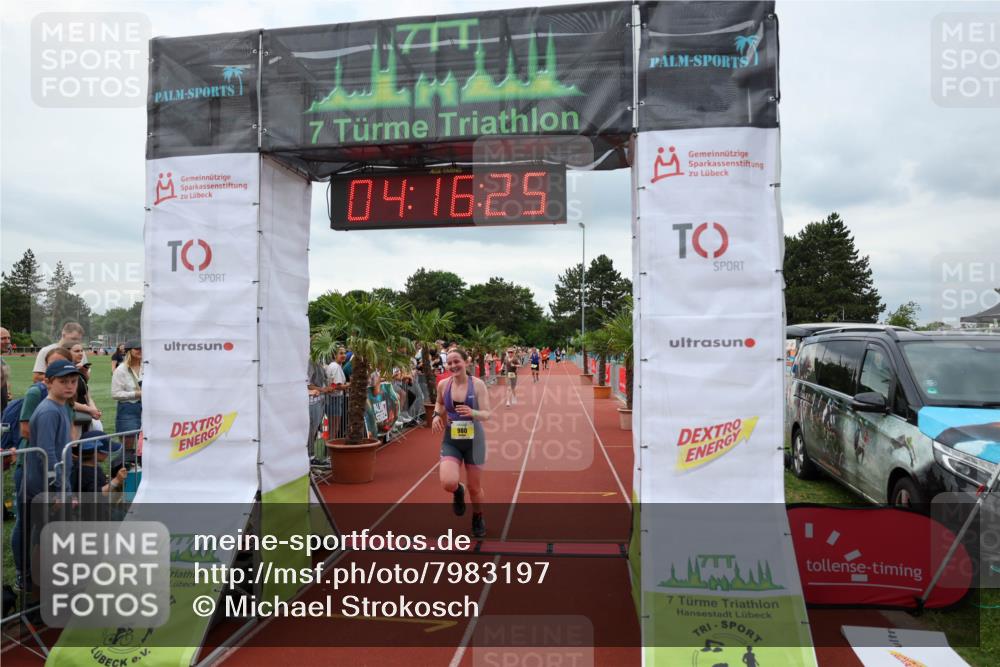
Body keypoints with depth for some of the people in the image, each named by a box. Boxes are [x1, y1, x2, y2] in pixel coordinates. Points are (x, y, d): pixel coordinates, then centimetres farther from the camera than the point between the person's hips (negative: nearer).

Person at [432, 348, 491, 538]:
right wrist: (437, 415, -1)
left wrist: (472, 413, -34)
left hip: (474, 440, -1)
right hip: (451, 440, 1)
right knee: (448, 482, -20)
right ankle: (458, 492, 20)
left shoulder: (478, 384, -11)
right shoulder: (443, 385, -4)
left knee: (475, 487, 10)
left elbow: (486, 414, -14)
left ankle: (478, 519, 41)